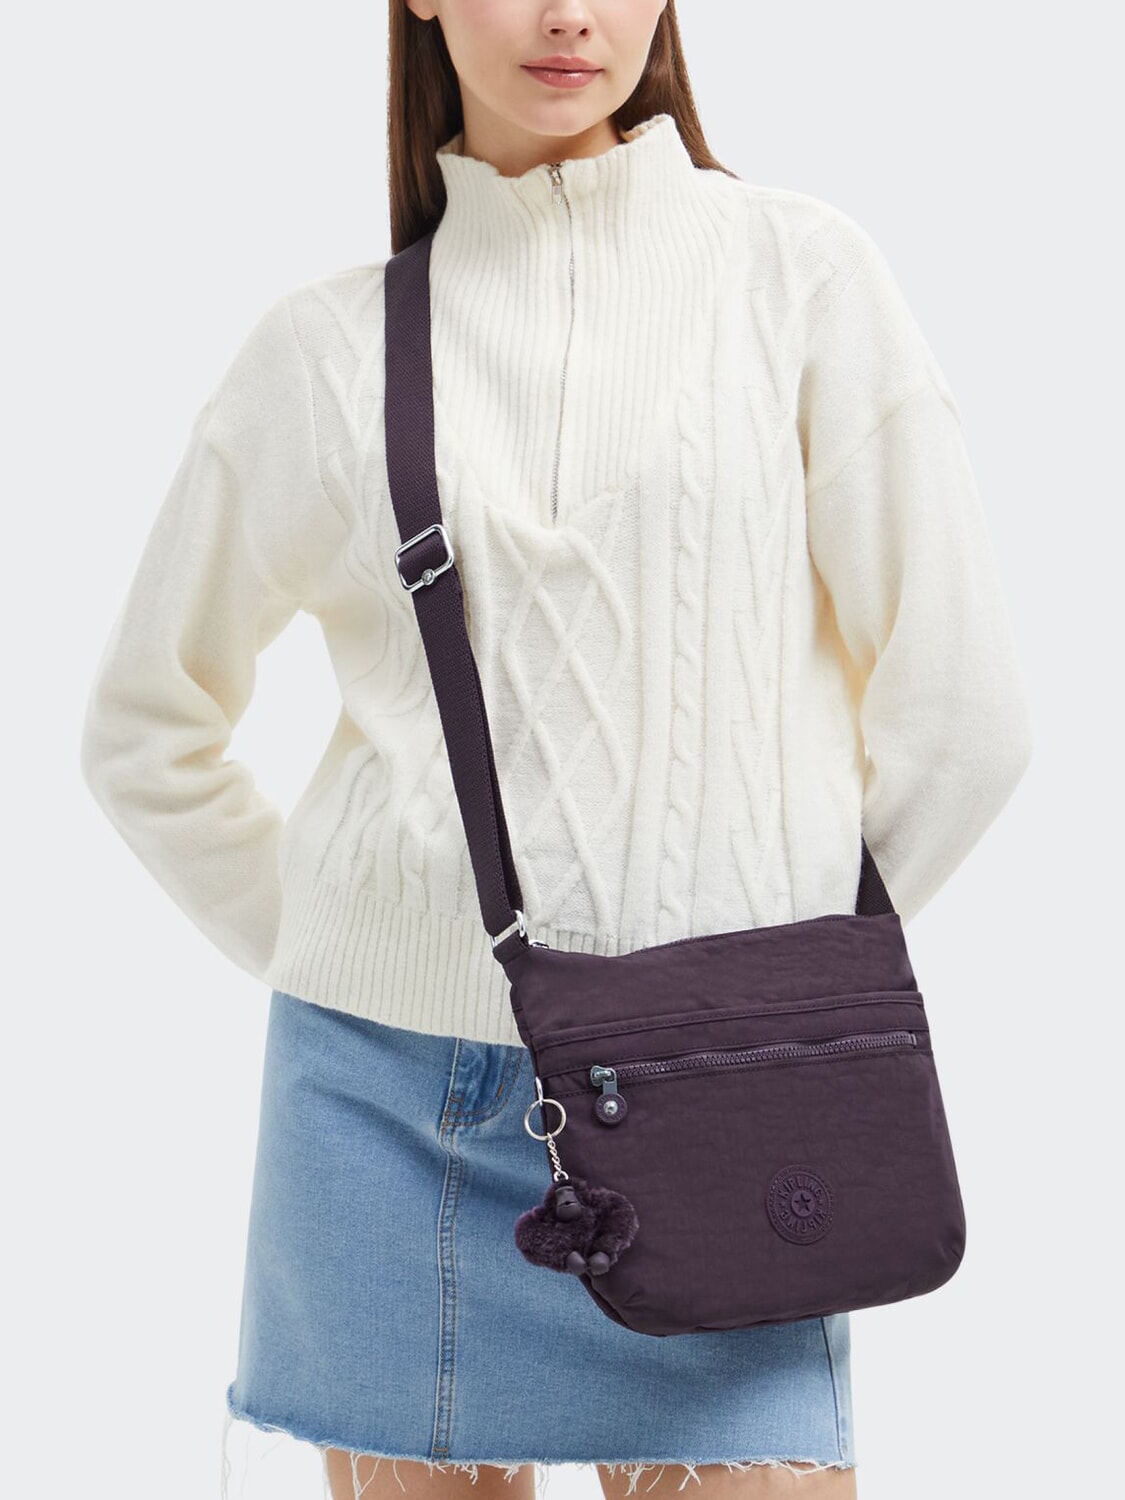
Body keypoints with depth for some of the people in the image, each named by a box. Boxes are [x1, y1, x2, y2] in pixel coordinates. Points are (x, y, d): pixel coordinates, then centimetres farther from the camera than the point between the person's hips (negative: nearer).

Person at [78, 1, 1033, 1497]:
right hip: (395, 1106, 2)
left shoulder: (801, 270, 1)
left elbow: (959, 706, 1)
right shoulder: (328, 346, 5)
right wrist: (326, 969, 10)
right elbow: (147, 728, 15)